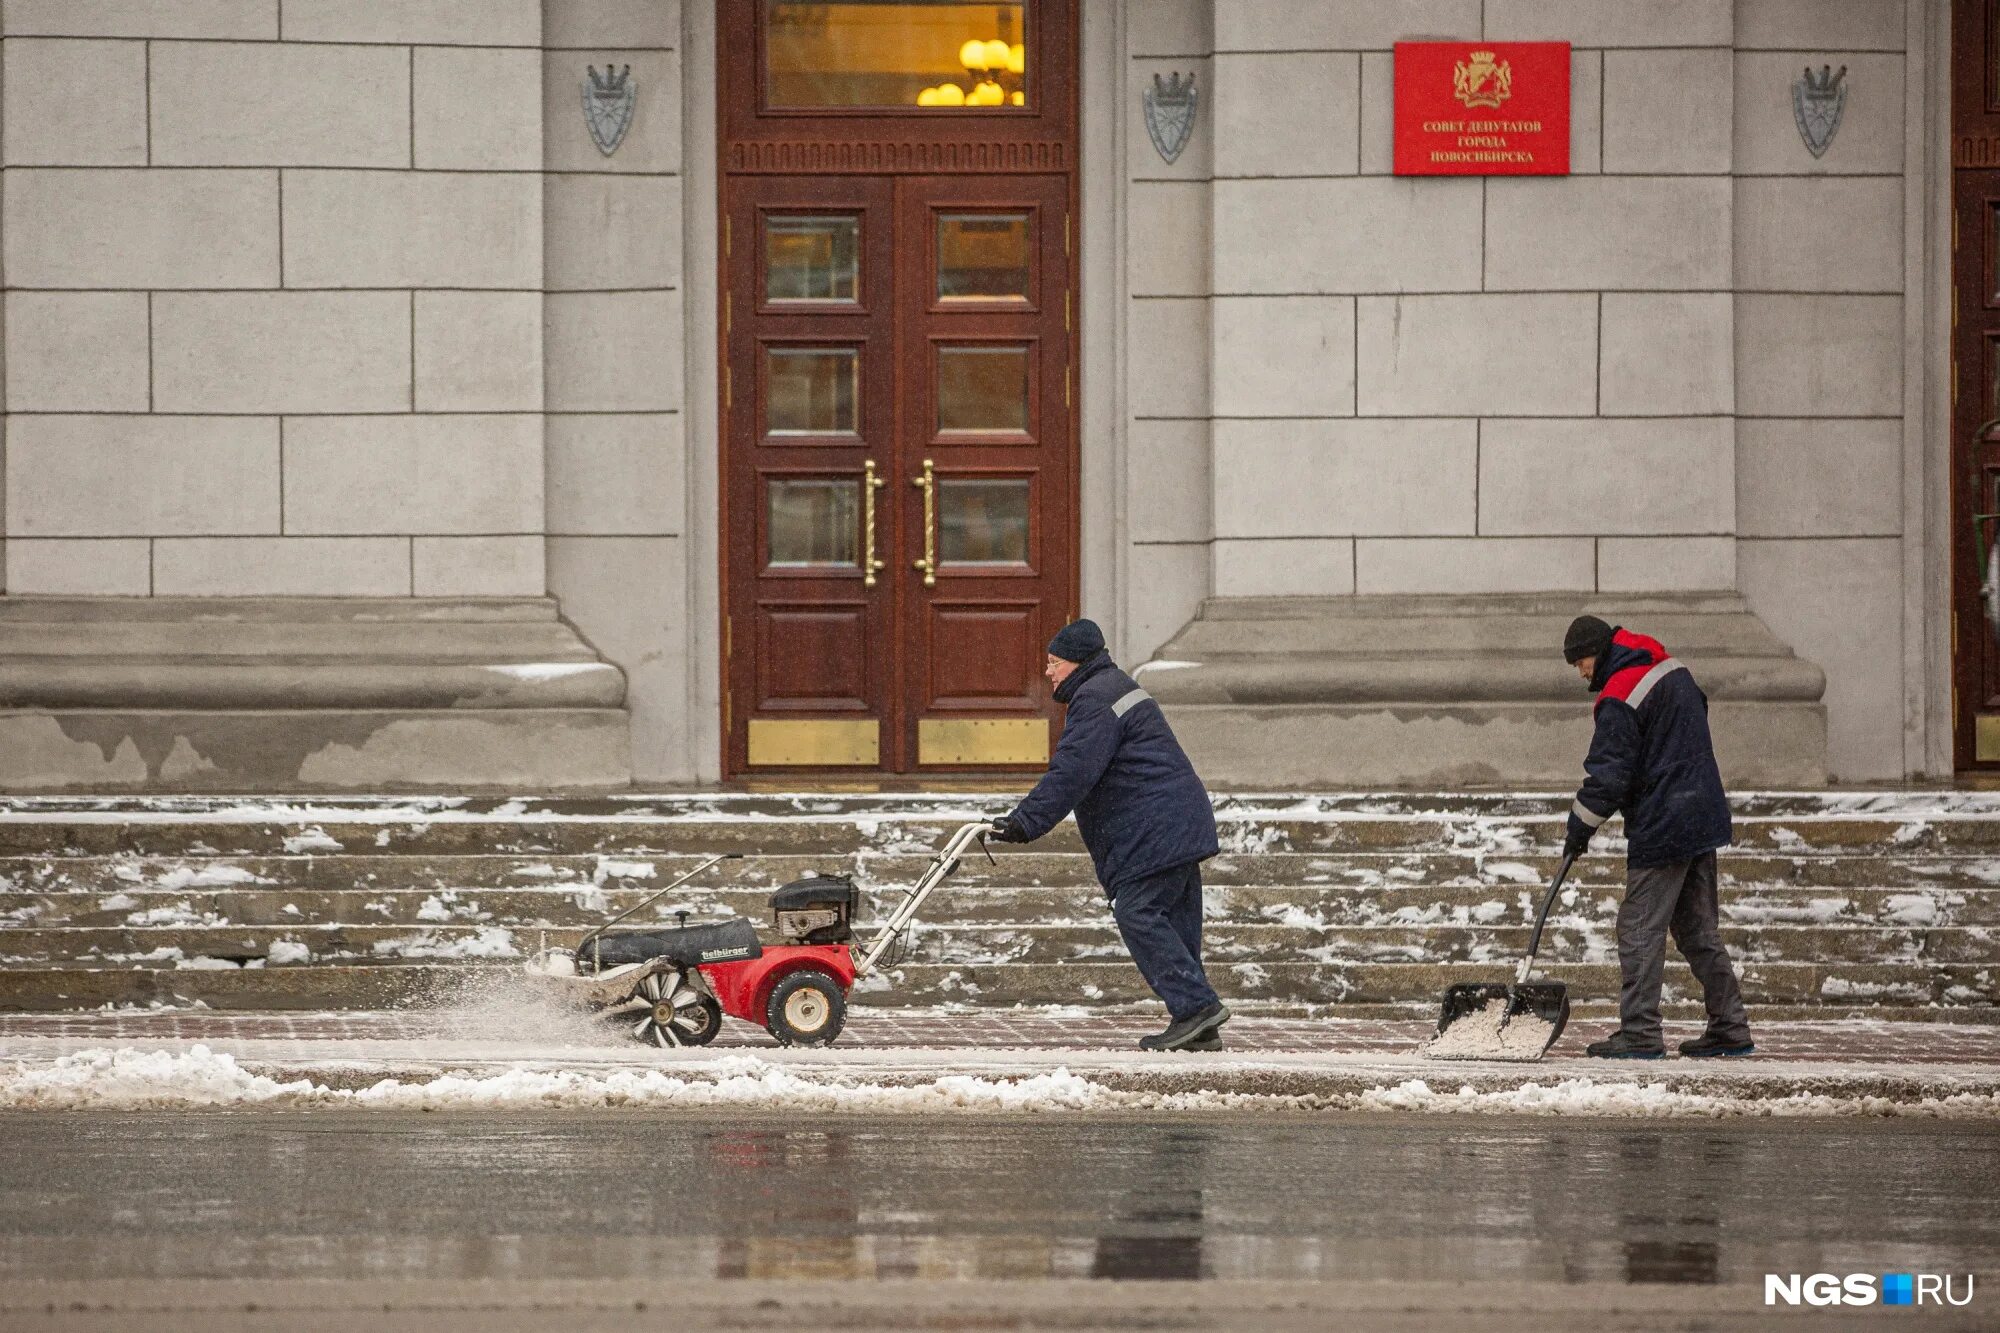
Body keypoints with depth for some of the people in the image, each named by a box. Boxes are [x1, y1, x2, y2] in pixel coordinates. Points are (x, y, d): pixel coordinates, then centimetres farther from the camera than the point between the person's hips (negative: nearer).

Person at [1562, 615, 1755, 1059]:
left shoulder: (1619, 699, -16)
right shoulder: (1673, 670, 11)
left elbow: (1607, 775, -17)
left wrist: (1580, 828, -6)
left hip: (1661, 829, -9)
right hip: (1703, 817, 9)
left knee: (1640, 930, -5)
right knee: (1698, 929, 13)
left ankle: (1639, 1033, -7)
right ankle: (1730, 1028, 13)